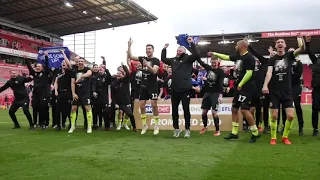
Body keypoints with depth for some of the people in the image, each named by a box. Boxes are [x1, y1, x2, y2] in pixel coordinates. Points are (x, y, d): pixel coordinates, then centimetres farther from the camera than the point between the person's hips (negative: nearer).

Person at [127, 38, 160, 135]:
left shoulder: (156, 60, -4)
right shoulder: (143, 59, 9)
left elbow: (154, 71, -19)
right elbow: (130, 57, 7)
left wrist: (147, 65, -34)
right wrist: (129, 46, -2)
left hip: (152, 85, -5)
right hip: (143, 85, 5)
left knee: (154, 104, -8)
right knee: (142, 105, 4)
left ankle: (156, 125, 2)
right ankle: (144, 125, 15)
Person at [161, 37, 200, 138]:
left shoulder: (188, 59, -1)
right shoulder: (173, 60, 14)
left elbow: (197, 55, -17)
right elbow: (163, 59, 29)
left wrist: (192, 43, -19)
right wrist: (164, 49, 21)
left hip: (185, 89, -5)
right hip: (174, 89, 5)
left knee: (186, 109, 2)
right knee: (174, 110, 9)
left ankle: (187, 129, 12)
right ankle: (176, 129, 21)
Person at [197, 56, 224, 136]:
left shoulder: (220, 71, -9)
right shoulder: (208, 68, 4)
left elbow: (221, 83, -18)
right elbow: (200, 61, 14)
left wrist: (220, 95, -28)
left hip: (215, 93, -5)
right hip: (207, 93, 5)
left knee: (214, 112, -12)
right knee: (204, 111, 8)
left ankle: (217, 130, 1)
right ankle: (205, 127, 31)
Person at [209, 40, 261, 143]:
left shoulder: (249, 58, -15)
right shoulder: (238, 56, 13)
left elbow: (249, 73, -21)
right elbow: (226, 57, 27)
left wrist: (240, 84, -16)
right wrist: (214, 54, 29)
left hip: (247, 87, -10)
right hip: (240, 87, 10)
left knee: (244, 110, -15)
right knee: (234, 108, 11)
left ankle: (255, 133, -1)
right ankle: (234, 133, 19)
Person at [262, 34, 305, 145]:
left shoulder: (289, 55, 4)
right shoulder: (272, 59, 3)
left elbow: (302, 50, -14)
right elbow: (269, 72, -12)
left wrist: (301, 42, -36)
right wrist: (265, 85, -28)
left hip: (287, 91, 1)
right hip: (274, 92, 0)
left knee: (290, 116, -5)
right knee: (274, 116, -1)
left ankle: (285, 137, 14)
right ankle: (273, 138, 13)